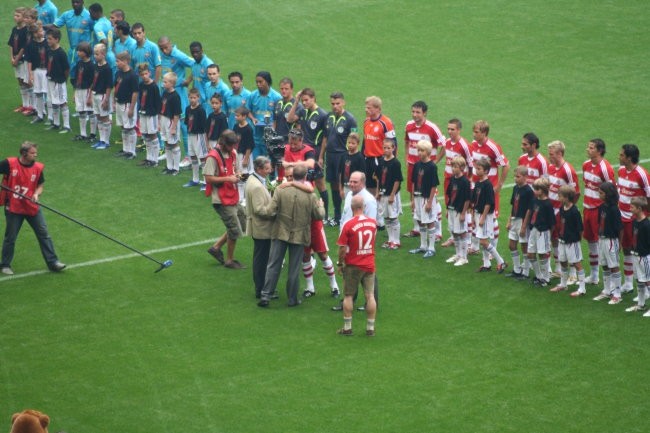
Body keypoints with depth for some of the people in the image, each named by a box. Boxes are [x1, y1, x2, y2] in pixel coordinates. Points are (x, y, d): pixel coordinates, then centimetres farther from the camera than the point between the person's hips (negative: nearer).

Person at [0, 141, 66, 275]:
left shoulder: (38, 167, -3)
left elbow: (40, 185, 6)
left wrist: (36, 194, -14)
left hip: (32, 207, 3)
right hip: (13, 208, -3)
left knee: (44, 234, 3)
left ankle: (52, 262, 11)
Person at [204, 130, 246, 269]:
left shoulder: (232, 153, 7)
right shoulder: (213, 157, -19)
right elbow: (208, 178, -20)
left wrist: (236, 175, -3)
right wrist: (228, 179, -23)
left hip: (233, 197, 9)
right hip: (222, 200, -9)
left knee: (242, 225, 16)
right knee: (235, 230, -2)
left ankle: (216, 247, 27)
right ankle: (229, 260, 17)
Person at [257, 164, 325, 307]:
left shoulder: (281, 190, -13)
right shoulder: (310, 196, -12)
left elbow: (270, 211, -13)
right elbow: (319, 215, -2)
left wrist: (262, 210, 9)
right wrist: (321, 206, 19)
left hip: (280, 234, 0)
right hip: (299, 235, 0)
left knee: (273, 265, 7)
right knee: (294, 269, 9)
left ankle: (266, 295, 5)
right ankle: (292, 298, 16)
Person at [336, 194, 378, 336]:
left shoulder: (348, 225, -16)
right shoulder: (373, 223, -3)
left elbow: (342, 248, -13)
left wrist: (340, 263, -1)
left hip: (353, 266, -3)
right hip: (369, 265, 3)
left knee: (349, 296, 8)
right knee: (370, 296, 6)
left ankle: (347, 327, 12)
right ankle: (370, 328, 9)